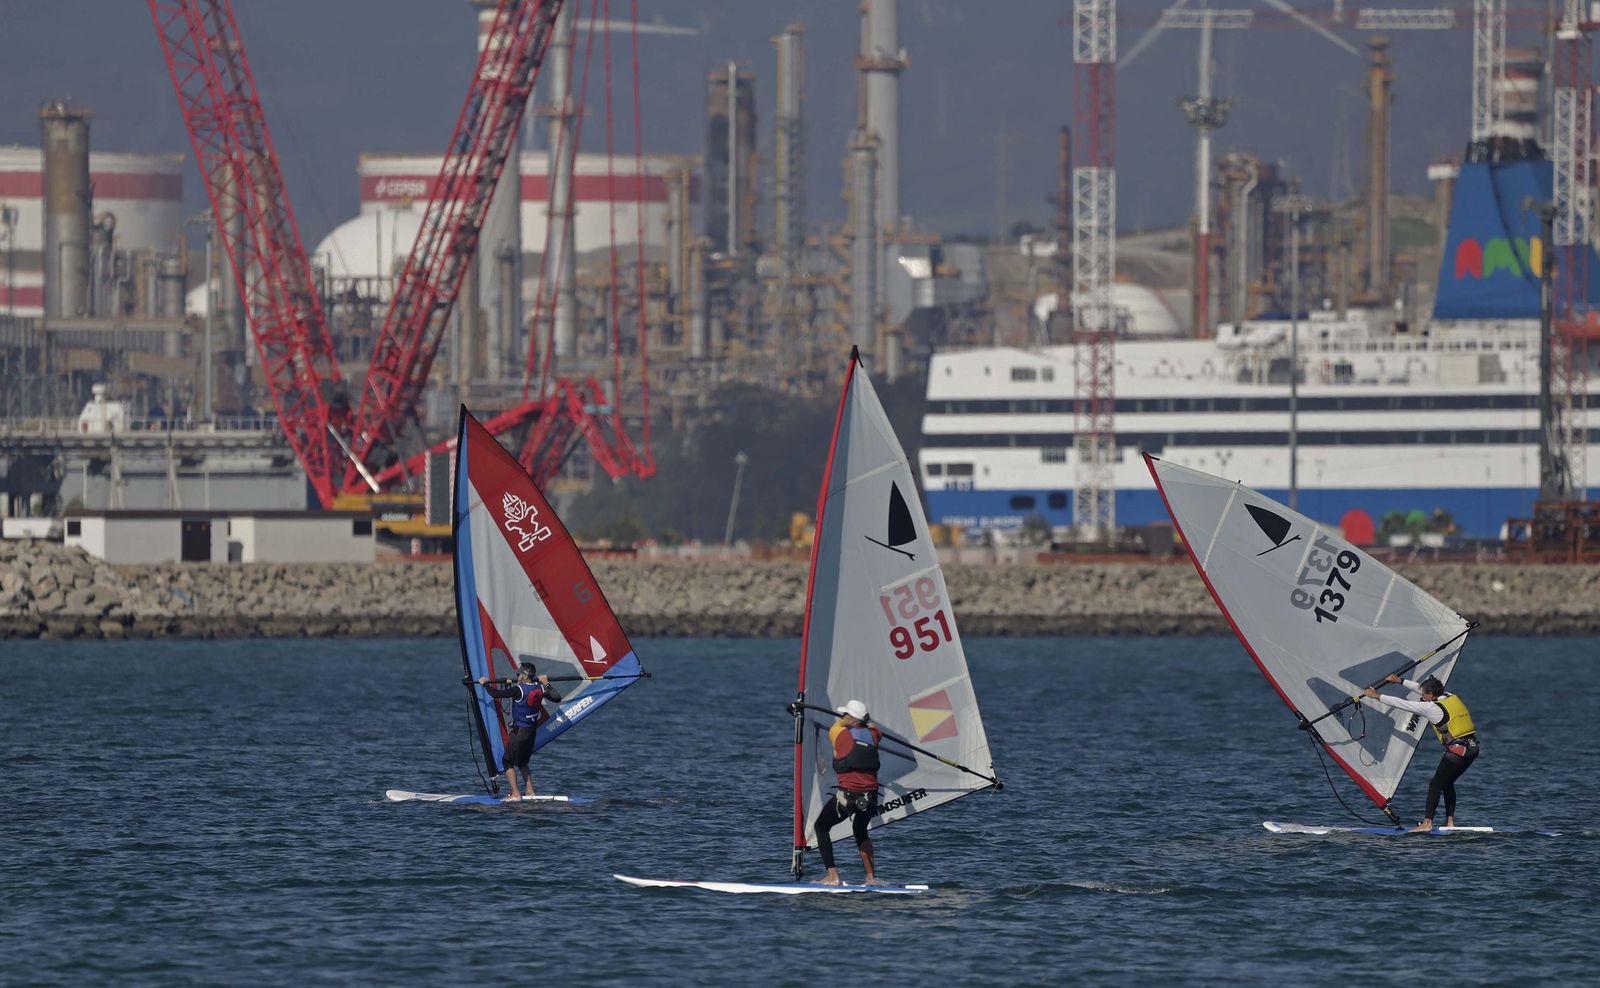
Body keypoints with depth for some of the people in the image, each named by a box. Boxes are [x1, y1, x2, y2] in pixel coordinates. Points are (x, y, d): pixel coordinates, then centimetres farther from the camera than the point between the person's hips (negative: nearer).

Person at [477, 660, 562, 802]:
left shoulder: (519, 689, -19)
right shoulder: (540, 688, -1)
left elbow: (496, 694, -18)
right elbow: (557, 698, 8)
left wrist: (484, 684, 0)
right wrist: (547, 684, 16)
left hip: (519, 731, -7)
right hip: (532, 730, 7)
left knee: (508, 761, 4)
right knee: (522, 762, 21)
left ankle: (515, 794, -5)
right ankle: (530, 792, 16)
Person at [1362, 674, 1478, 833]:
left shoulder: (1432, 708, -9)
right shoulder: (1452, 698, 13)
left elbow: (1402, 704, -3)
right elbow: (1422, 689, 29)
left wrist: (1377, 696, 7)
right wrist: (1400, 681, 36)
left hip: (1457, 749, -8)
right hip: (1473, 747, 8)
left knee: (1436, 784, -3)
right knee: (1447, 783, 19)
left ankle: (1427, 823, -8)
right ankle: (1450, 822, 17)